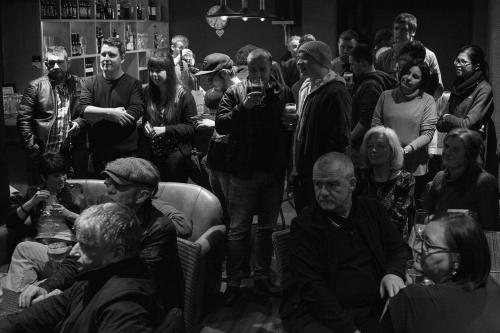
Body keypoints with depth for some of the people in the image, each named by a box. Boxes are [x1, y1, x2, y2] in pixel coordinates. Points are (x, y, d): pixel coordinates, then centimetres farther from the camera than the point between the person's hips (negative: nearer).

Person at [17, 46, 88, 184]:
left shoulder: (78, 84, 8)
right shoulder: (35, 86, 4)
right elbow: (23, 119, 1)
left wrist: (79, 123, -9)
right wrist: (32, 147, -6)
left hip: (74, 152, 1)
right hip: (43, 152, -1)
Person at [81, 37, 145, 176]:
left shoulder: (133, 84, -2)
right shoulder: (90, 83, 7)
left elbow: (132, 116, -15)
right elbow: (83, 110, -8)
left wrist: (96, 115, -13)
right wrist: (110, 113, -19)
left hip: (126, 154, -2)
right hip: (98, 153, 2)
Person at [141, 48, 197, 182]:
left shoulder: (183, 95, -8)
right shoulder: (147, 93, 5)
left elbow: (191, 127, -9)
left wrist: (165, 129, -18)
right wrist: (145, 125, -6)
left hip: (176, 155, -4)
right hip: (151, 155, 4)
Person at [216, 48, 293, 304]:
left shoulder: (283, 93, 5)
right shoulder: (235, 92, 0)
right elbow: (220, 125, -11)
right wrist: (243, 107, -21)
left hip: (274, 172, 3)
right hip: (244, 172, -2)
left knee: (267, 228, 15)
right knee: (238, 230, 1)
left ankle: (262, 276, 28)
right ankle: (233, 283, 10)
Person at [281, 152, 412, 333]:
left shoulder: (373, 210, 10)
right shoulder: (304, 225, -5)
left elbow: (400, 248, 16)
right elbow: (312, 286, -11)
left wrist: (394, 273, -8)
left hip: (373, 309, 4)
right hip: (320, 314, -4)